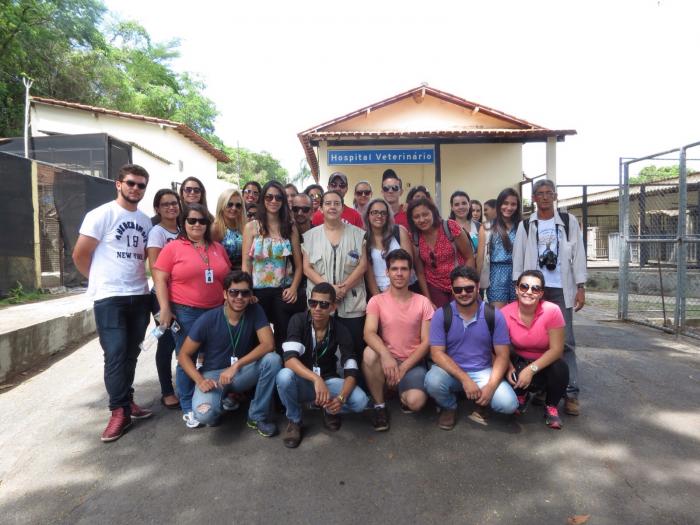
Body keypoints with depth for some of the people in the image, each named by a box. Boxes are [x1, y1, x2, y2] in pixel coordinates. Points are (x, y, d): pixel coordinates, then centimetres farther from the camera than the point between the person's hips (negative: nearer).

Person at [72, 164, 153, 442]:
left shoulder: (146, 220, 10)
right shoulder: (101, 215, -7)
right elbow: (80, 255, -5)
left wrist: (136, 278, 9)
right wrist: (102, 281, 5)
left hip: (140, 296, 6)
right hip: (110, 298, -5)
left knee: (131, 353, 12)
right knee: (115, 354, -5)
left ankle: (126, 400, 26)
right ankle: (120, 412, 4)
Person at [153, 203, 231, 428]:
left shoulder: (218, 248, 11)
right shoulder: (173, 247, -3)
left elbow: (228, 278, 16)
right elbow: (160, 279, -7)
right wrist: (165, 309, -14)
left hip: (216, 312, 4)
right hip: (185, 312, -4)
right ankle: (188, 408, 16)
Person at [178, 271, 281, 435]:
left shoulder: (255, 311, -12)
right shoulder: (207, 320, -17)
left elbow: (268, 344, -22)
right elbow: (184, 355, -9)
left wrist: (236, 366, -31)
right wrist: (200, 380, -26)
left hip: (242, 372, 2)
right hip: (213, 374, -2)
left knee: (273, 360, -27)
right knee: (204, 415, -32)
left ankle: (257, 416, -7)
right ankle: (222, 399, 7)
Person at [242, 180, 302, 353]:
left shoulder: (291, 228, 7)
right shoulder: (251, 227, 2)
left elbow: (298, 264, 7)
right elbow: (246, 264, 0)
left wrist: (294, 288, -6)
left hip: (283, 292, 1)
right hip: (258, 291, -1)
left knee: (284, 336, 5)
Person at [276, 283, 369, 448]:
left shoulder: (341, 331, -12)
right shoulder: (298, 321, -17)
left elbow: (351, 372, -16)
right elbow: (289, 358, -30)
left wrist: (341, 398, -37)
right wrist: (316, 379, -45)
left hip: (328, 381, 1)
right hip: (301, 382, -1)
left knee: (360, 401, -26)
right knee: (284, 376, -35)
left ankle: (328, 409, 9)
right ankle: (294, 421, -5)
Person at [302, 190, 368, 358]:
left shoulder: (357, 234, 6)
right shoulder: (311, 235, 7)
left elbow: (362, 265, 0)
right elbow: (307, 268, 1)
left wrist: (344, 288, -12)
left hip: (352, 302, 0)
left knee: (354, 347, 2)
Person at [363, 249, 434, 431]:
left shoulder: (423, 302, -2)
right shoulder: (377, 301, -3)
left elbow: (426, 342, -4)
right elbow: (369, 333, -18)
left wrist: (403, 368, -14)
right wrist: (386, 355, -37)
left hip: (413, 363, -1)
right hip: (387, 360, 1)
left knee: (416, 401, -29)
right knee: (369, 353, -33)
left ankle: (404, 394, 12)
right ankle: (379, 405, -9)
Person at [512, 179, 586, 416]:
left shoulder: (569, 221, 6)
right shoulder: (525, 226, 9)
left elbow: (578, 255, 3)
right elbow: (518, 259, 6)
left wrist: (580, 287, -3)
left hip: (561, 289, -1)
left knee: (565, 340, -3)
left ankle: (571, 392, 0)